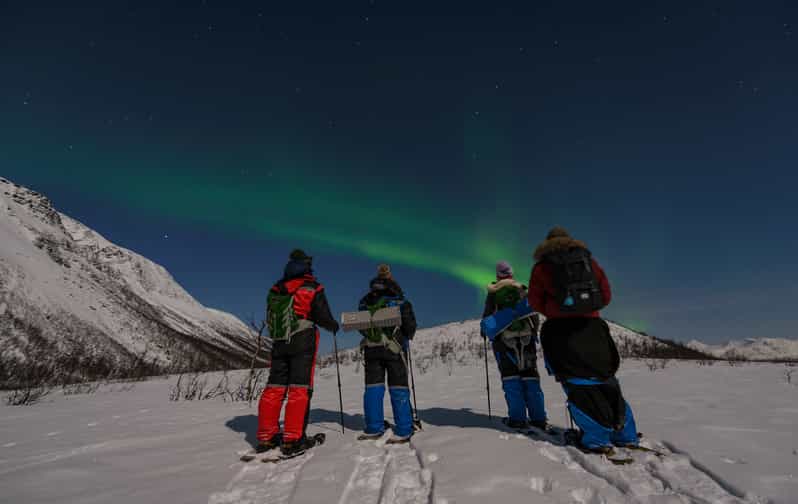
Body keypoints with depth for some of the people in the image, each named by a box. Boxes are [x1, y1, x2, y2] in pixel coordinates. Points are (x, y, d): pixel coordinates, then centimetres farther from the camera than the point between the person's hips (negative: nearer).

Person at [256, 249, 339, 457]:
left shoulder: (275, 290, 12)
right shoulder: (312, 288, -4)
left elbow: (270, 319, 18)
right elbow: (323, 316, -8)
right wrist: (334, 326, 13)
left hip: (278, 343, 5)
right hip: (302, 342, -5)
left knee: (275, 387, 10)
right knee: (300, 389, -3)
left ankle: (266, 437, 13)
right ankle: (293, 440, -4)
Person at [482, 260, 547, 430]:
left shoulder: (493, 292, -1)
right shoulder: (523, 290, 8)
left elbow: (487, 315, 2)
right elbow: (535, 315, 12)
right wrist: (533, 332, 26)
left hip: (503, 338, -2)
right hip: (526, 337, 2)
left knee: (510, 376, 2)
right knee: (530, 376, 7)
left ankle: (517, 418, -2)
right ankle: (538, 417, 6)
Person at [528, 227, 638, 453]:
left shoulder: (542, 265, 5)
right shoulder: (589, 259, 13)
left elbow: (535, 301, 4)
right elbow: (606, 295, 12)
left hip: (559, 327, -3)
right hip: (592, 325, 4)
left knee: (577, 382, 0)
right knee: (604, 377, 14)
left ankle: (597, 438, -2)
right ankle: (625, 434, 19)